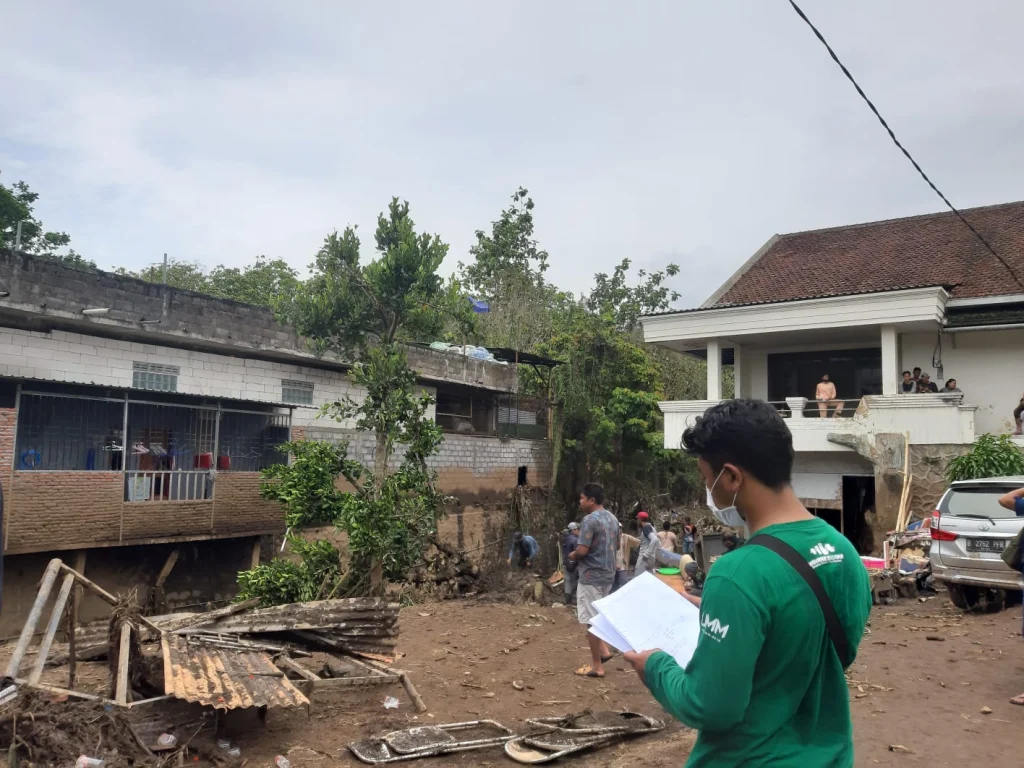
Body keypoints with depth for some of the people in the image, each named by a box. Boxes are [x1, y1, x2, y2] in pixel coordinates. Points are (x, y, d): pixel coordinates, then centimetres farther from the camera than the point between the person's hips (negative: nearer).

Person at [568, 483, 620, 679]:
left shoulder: (590, 520, -19)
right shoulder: (612, 518, 9)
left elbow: (582, 550, -23)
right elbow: (616, 545, 20)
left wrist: (572, 556, -3)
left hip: (591, 576, -9)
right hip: (608, 574, 9)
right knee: (599, 616, 24)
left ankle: (596, 666, 6)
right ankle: (604, 650, 20)